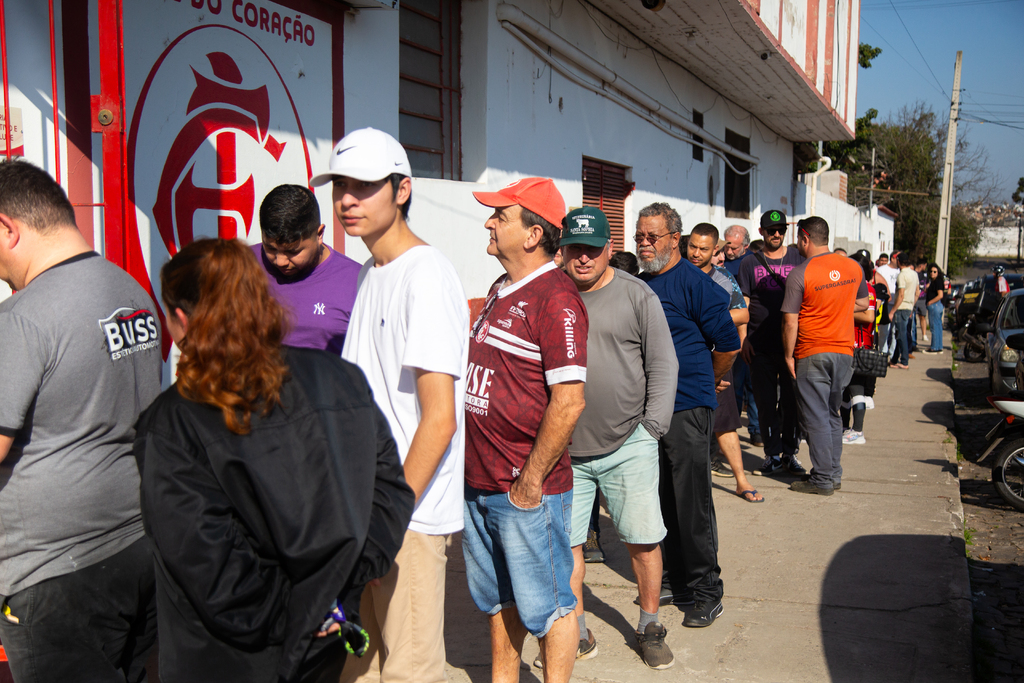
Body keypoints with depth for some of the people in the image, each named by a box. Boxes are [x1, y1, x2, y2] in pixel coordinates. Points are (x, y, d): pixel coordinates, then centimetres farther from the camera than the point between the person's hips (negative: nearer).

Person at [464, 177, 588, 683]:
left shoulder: (556, 300, -17)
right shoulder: (499, 291, 12)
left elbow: (568, 402, -22)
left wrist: (530, 481, -18)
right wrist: (474, 470, 16)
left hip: (527, 491, -9)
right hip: (477, 484, 9)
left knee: (545, 605, 7)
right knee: (497, 600, 21)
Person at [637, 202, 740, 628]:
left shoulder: (694, 283, -10)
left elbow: (728, 342, -7)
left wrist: (709, 381, 6)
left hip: (688, 407, -7)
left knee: (692, 502, -2)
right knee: (664, 499, 13)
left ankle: (706, 591, 9)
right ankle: (676, 580, 25)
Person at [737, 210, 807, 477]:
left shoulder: (798, 259, 8)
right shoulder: (750, 264, 9)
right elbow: (742, 305, 7)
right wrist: (743, 338, -2)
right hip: (760, 346, 0)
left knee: (792, 401, 3)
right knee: (766, 402, 5)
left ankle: (790, 452, 15)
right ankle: (773, 454, 14)